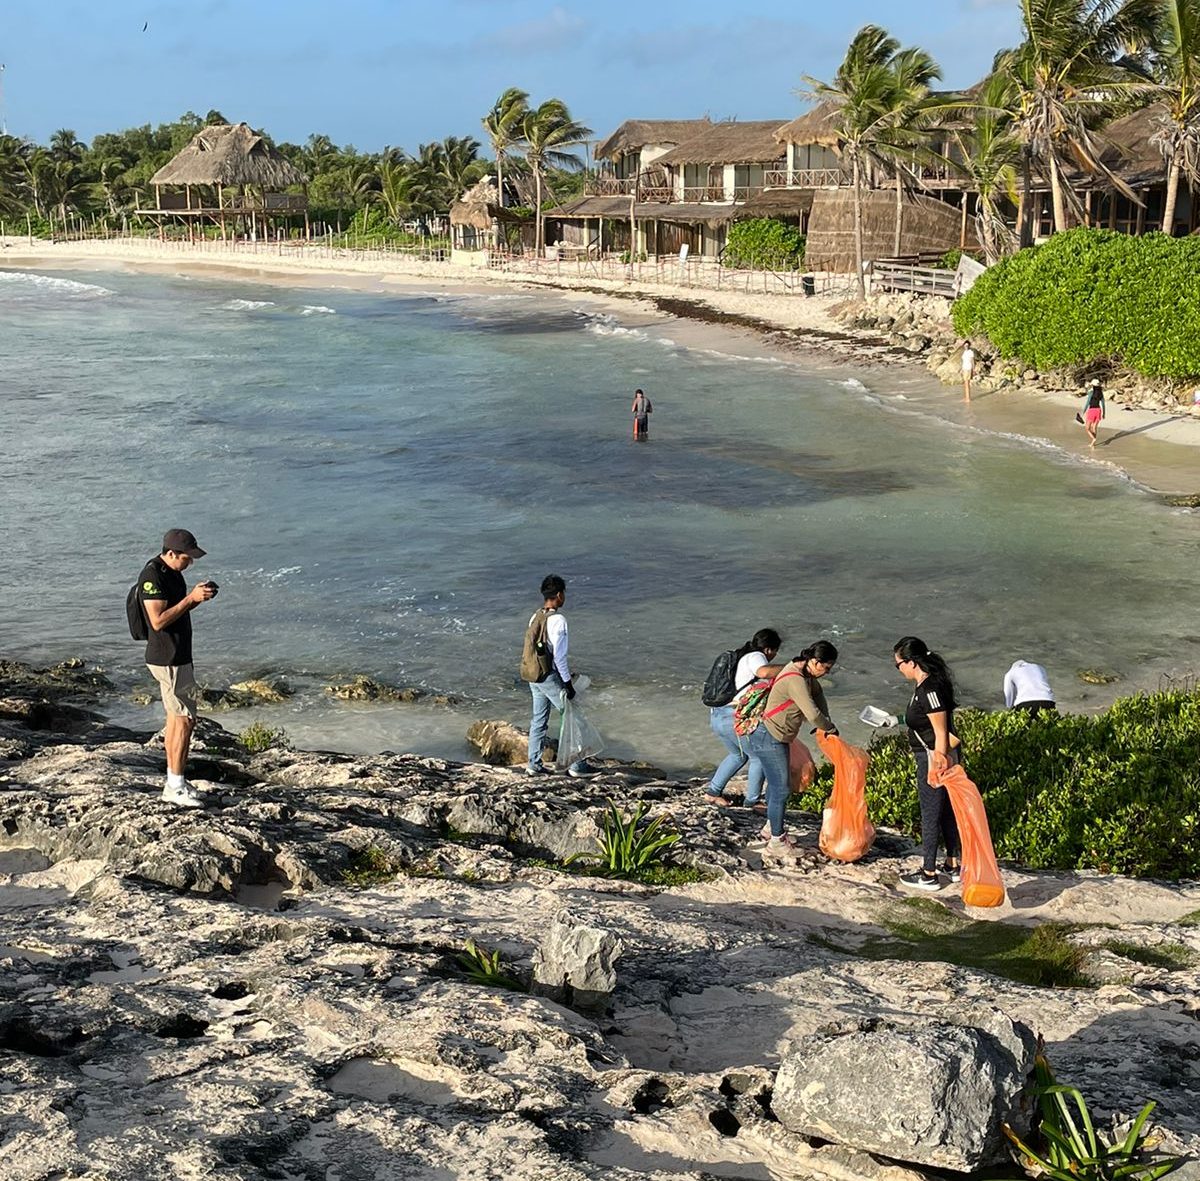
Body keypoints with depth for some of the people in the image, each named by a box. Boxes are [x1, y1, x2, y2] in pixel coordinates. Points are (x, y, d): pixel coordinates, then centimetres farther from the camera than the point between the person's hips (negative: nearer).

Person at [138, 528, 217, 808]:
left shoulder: (171, 572, 11)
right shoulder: (153, 576, -20)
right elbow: (158, 620, -25)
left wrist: (199, 597, 4)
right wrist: (192, 598, -24)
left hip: (177, 656, 10)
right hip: (168, 659, -10)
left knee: (175, 717, 14)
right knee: (185, 720, -8)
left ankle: (174, 781, 21)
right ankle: (176, 787, -3)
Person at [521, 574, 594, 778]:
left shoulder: (535, 617, 7)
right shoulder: (557, 620, -18)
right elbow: (560, 655, -19)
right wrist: (568, 683, -13)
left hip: (532, 676, 8)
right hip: (549, 677, -8)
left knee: (539, 719, 15)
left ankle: (534, 764, 18)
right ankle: (576, 765, 6)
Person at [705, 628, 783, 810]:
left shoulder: (740, 657, 23)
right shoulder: (755, 657, -6)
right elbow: (764, 672, -28)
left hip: (716, 715, 9)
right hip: (734, 718, -9)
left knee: (738, 755, 29)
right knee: (759, 756, 8)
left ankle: (713, 791, 32)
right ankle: (752, 800, 16)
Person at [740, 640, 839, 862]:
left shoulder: (802, 670, 3)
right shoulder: (796, 681, -27)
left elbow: (817, 692, 21)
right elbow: (813, 715, -33)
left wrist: (824, 724, 11)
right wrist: (830, 728, -13)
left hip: (775, 738, 10)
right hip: (769, 738, -10)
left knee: (777, 784, 22)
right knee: (781, 788, -4)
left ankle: (772, 827, 40)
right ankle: (776, 843, 4)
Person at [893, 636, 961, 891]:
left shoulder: (929, 689, -24)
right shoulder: (926, 684, 6)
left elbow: (941, 731, -23)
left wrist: (939, 760, -20)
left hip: (933, 758, -10)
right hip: (940, 757, 10)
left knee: (930, 815, 1)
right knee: (946, 811, 19)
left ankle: (929, 875, 11)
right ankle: (954, 865, 31)